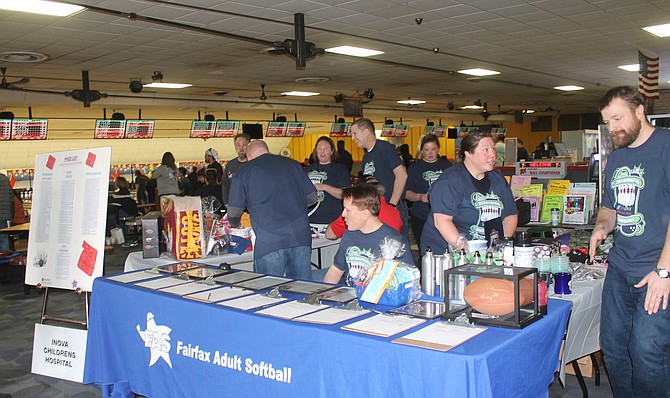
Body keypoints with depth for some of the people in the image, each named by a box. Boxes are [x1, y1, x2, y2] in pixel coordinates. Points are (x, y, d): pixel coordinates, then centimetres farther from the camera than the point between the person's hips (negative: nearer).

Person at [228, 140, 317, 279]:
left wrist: (235, 225, 30)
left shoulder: (244, 171, 9)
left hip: (269, 241, -3)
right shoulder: (293, 164, 18)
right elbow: (312, 198, 20)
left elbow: (234, 212, 8)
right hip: (301, 236, 4)